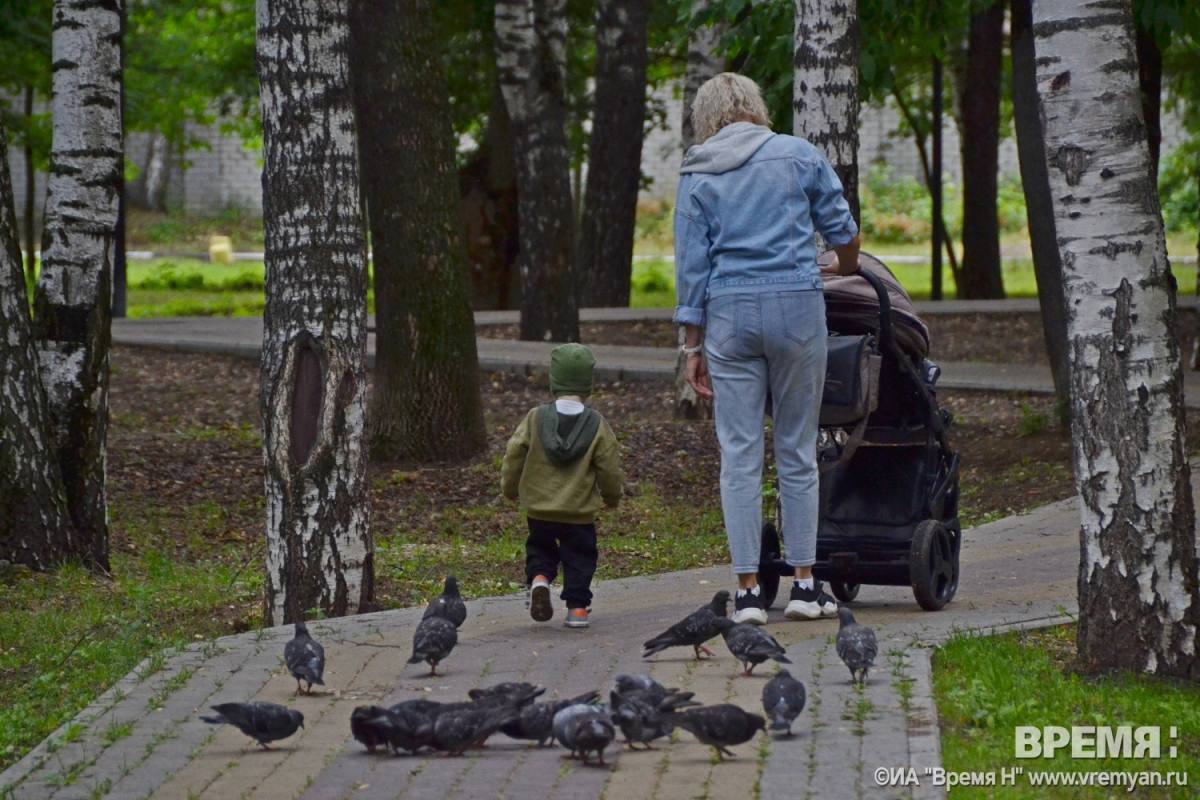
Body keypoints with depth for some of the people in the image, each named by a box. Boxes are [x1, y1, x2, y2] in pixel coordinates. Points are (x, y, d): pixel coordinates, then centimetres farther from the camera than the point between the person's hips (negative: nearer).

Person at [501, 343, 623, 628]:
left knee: (540, 549, 21)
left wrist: (510, 487, 15)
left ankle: (539, 578, -6)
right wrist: (612, 496, 16)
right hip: (580, 511, -1)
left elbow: (514, 455, -2)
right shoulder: (596, 425, -8)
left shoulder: (535, 418, -7)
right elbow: (609, 468, -3)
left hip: (539, 508, 1)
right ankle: (577, 607, 9)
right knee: (579, 557, 12)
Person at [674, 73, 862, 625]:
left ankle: (748, 591, 0)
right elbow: (843, 231, 11)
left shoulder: (697, 176, 7)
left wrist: (692, 346, 8)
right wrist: (849, 281, 32)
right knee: (797, 451, 7)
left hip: (729, 313, 0)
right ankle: (804, 584, 7)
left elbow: (692, 266, 4)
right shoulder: (799, 156, 6)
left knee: (739, 456, 2)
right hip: (797, 308, 0)